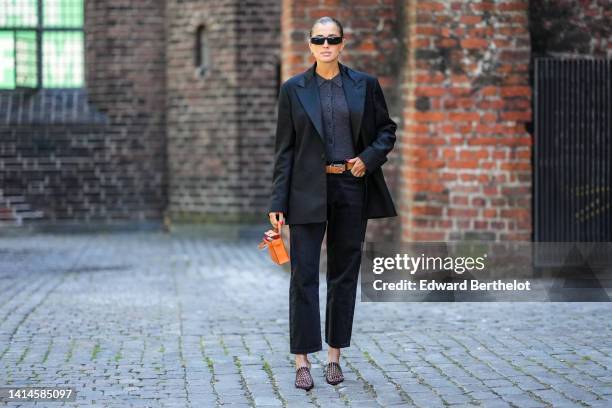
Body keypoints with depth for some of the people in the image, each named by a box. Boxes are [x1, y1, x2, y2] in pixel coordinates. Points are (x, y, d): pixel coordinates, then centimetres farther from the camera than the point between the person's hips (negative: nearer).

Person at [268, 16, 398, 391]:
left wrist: (369, 158, -8)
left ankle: (335, 357, 16)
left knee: (345, 274, 7)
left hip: (352, 189, 2)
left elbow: (387, 130, 12)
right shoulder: (293, 89, 2)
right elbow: (285, 149, 2)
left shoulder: (365, 85, 5)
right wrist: (278, 203, -4)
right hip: (308, 191, -1)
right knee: (304, 274, -4)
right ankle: (303, 361, 0)